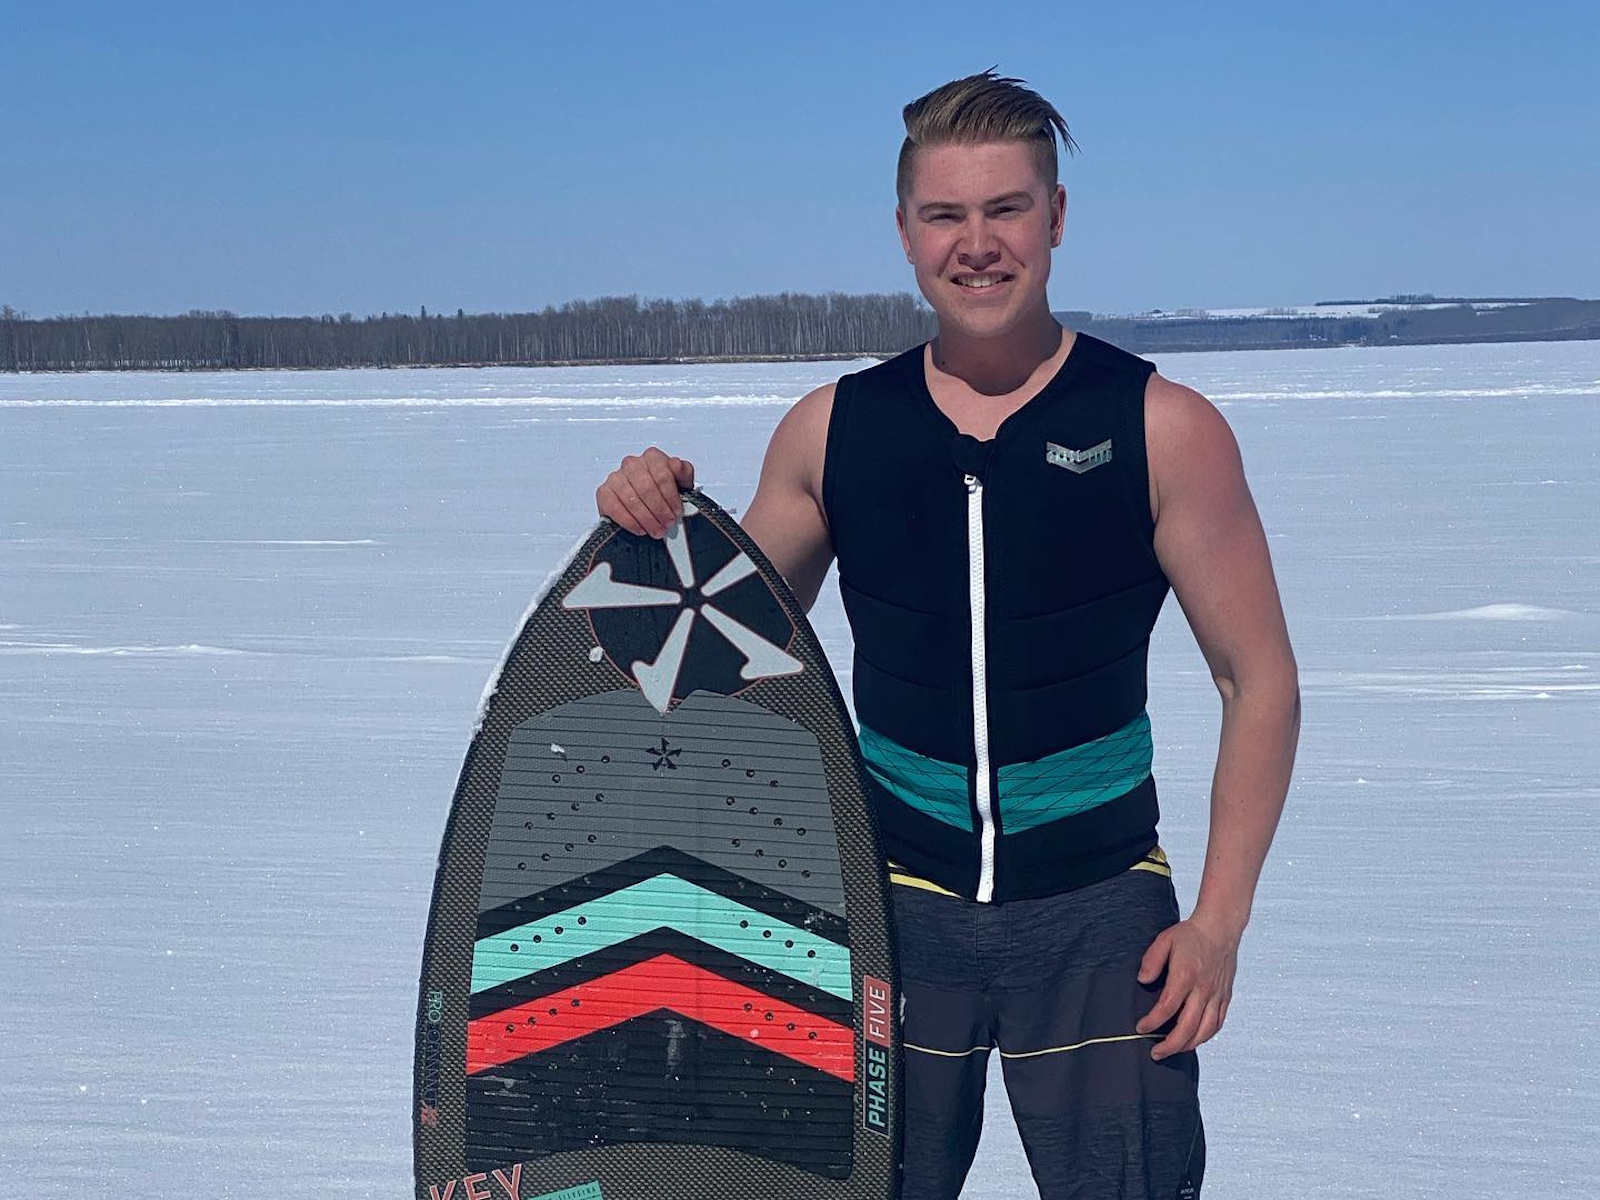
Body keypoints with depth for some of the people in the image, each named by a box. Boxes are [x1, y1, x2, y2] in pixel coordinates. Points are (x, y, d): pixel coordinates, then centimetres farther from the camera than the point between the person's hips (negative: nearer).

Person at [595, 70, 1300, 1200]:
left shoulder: (1163, 428, -5)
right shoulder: (831, 431, 2)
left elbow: (1260, 682, -1)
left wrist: (1220, 920, -8)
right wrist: (662, 533, -7)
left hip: (1099, 917, -2)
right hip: (897, 909, 2)